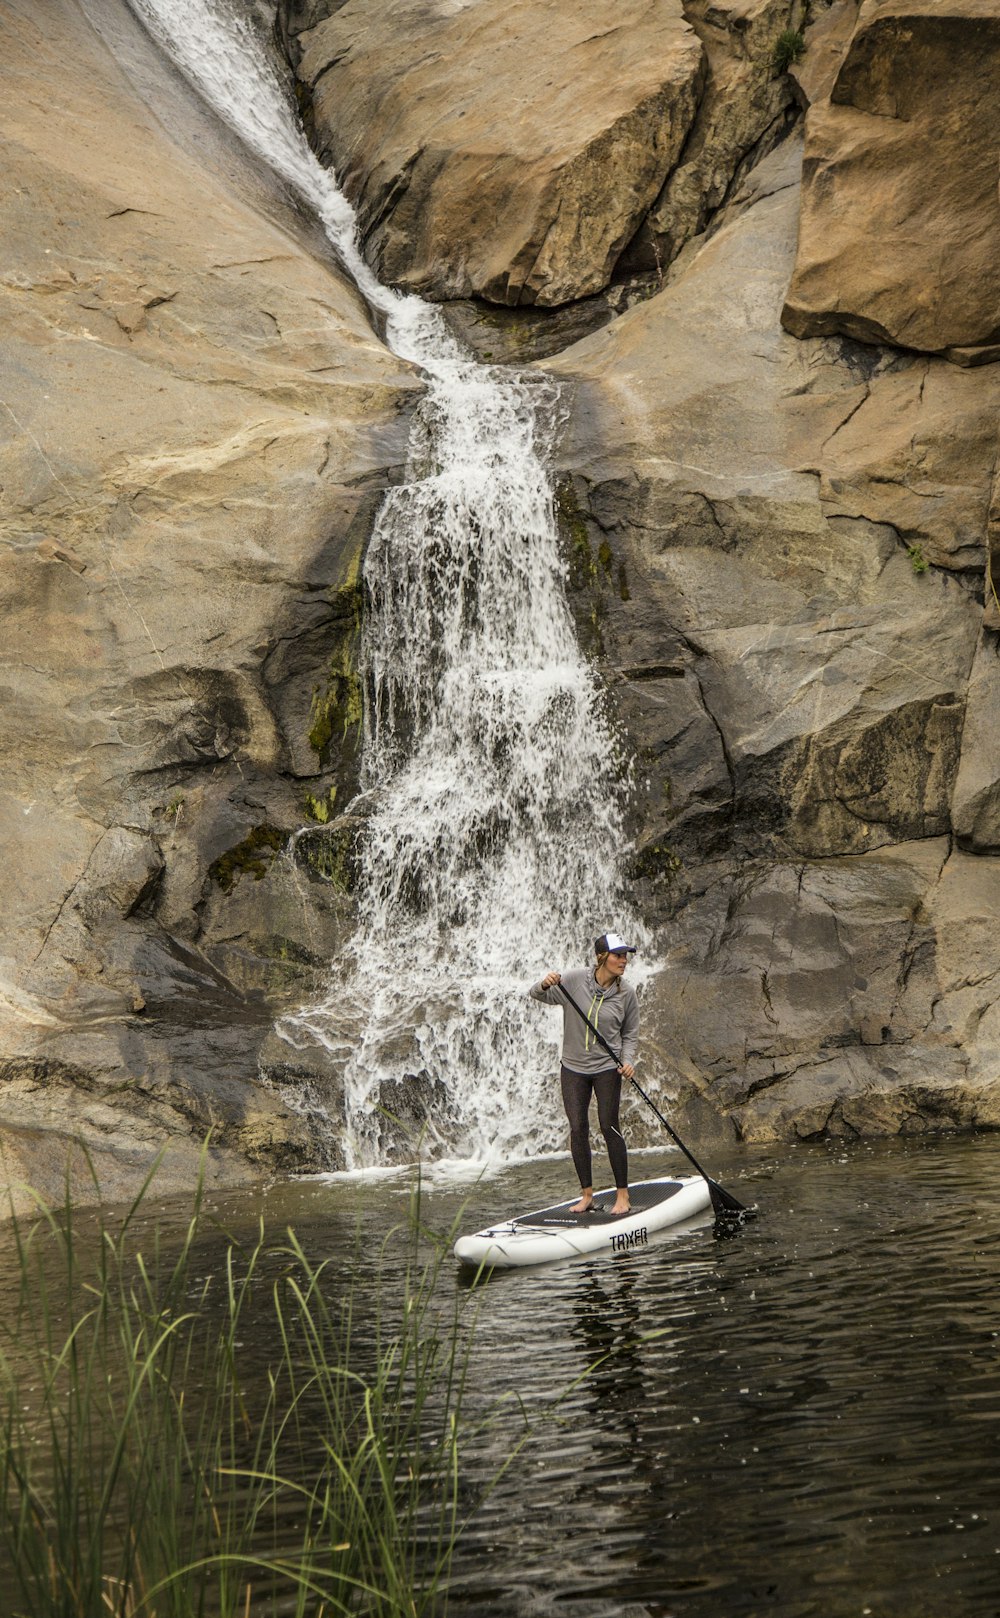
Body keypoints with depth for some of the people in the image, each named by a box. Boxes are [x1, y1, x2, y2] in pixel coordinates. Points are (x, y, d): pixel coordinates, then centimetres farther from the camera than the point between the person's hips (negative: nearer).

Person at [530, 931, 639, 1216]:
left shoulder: (626, 993, -6)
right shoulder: (575, 979, -10)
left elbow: (630, 1034, 5)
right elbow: (536, 995, -8)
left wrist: (627, 1061, -12)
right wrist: (545, 985, -31)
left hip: (607, 1069, -1)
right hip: (573, 1067, 1)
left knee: (609, 1128, -2)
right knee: (578, 1130, 3)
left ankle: (622, 1193, 9)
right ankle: (586, 1193, 15)